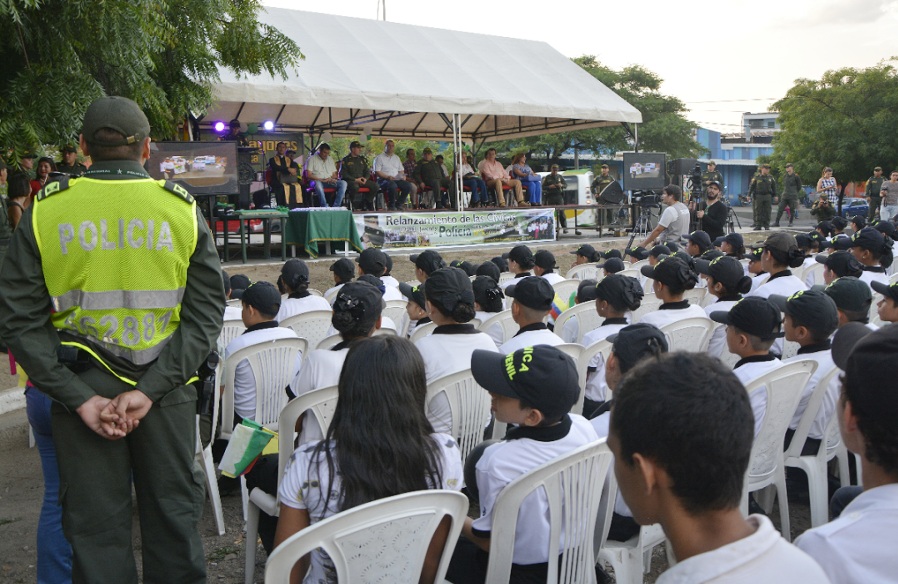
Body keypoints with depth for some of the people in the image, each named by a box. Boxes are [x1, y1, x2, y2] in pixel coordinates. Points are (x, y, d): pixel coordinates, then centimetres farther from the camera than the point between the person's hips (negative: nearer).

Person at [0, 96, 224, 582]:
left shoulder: (44, 213, -2)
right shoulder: (182, 209, -2)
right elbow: (206, 313, -7)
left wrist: (81, 396, -9)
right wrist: (152, 390, -10)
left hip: (83, 387, 0)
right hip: (167, 391, 0)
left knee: (96, 527, 11)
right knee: (172, 514, 14)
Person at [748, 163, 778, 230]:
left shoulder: (770, 178, 7)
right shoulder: (757, 177, 0)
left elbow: (774, 187, 14)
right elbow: (751, 186, 2)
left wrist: (775, 195, 12)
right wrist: (749, 195, -1)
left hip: (767, 197, 2)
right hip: (758, 196, -2)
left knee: (767, 211, 0)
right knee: (758, 211, 0)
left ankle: (766, 225, 6)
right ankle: (758, 225, 4)